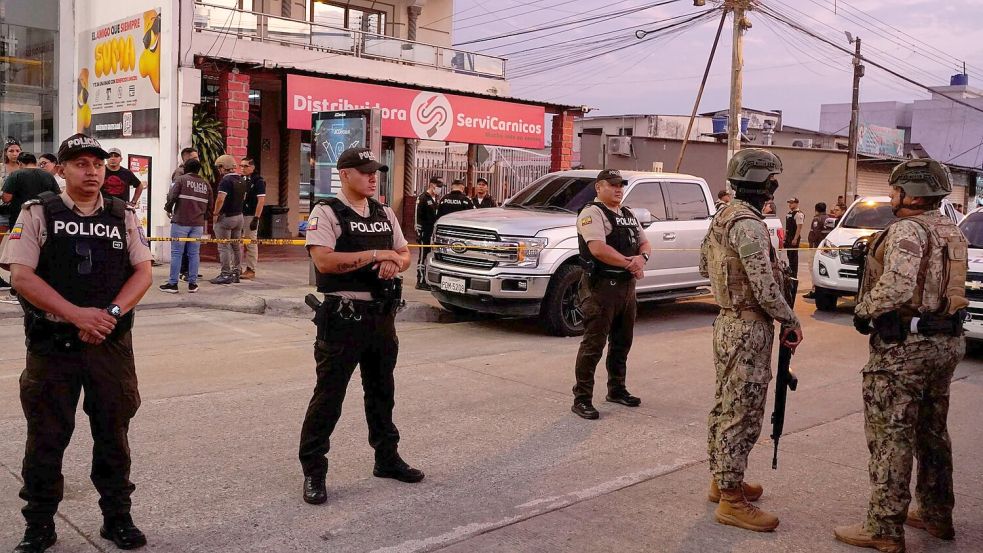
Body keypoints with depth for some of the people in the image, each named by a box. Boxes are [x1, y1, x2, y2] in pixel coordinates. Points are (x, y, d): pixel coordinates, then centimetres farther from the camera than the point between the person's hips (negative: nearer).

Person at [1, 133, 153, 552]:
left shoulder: (123, 216, 7)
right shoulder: (38, 213, 0)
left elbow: (143, 272, 3)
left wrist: (111, 312, -14)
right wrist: (76, 314, -18)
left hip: (111, 342, 2)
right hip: (52, 344, -2)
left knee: (113, 434, 10)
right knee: (46, 438, 7)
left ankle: (117, 518, 23)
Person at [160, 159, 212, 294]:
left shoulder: (181, 179, -1)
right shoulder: (206, 185, 12)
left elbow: (171, 197, -10)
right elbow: (209, 206, 13)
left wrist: (168, 209, 9)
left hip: (180, 222, -4)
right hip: (198, 224, 4)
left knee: (176, 253, 1)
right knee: (194, 253, 8)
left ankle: (173, 283, 2)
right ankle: (192, 284, 9)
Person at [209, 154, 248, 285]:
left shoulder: (226, 181, -17)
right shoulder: (242, 180, 10)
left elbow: (220, 199, -25)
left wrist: (216, 213, -14)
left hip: (226, 217, -8)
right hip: (239, 216, 8)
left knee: (224, 247, -2)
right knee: (236, 246, 13)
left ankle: (226, 274, -1)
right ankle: (235, 273, 18)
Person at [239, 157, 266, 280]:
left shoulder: (258, 181, -7)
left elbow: (261, 200, -12)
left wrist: (256, 218, -18)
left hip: (251, 216, -7)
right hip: (239, 214, 7)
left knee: (251, 243, -2)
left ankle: (251, 270, 4)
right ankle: (238, 268, 19)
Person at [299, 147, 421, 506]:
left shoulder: (385, 214, 12)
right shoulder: (326, 213, -8)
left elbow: (405, 254, 16)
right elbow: (324, 261, -21)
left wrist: (394, 262, -8)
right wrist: (376, 254, -19)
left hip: (382, 315, 7)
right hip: (343, 317, -7)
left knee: (382, 392, 18)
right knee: (328, 395, -1)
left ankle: (387, 458, 33)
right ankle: (313, 472, 10)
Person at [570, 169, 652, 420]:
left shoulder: (628, 215, 18)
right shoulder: (592, 213, -10)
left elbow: (645, 243, 16)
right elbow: (598, 249, -23)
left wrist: (641, 258, -8)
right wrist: (629, 263, -16)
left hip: (627, 286, 9)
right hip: (601, 287, -9)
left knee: (622, 342, 18)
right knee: (593, 344, -7)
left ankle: (617, 390, 32)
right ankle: (582, 398, -1)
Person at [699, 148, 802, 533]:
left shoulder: (723, 217, 10)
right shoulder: (749, 225, -20)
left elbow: (705, 265, 21)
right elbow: (765, 288, -22)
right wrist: (791, 321, -10)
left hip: (727, 323, 10)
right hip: (748, 329, -10)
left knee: (726, 406, 18)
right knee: (742, 414, -4)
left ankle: (721, 480, 30)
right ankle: (732, 501, 4)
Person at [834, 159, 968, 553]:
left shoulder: (907, 230, -17)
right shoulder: (953, 232, 12)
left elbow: (896, 287, -30)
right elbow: (948, 286, 18)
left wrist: (864, 311, -14)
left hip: (904, 347, -9)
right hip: (945, 343, 9)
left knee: (891, 438, -2)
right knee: (932, 433, 20)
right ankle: (936, 514, 33)